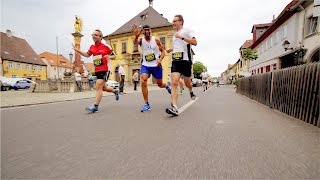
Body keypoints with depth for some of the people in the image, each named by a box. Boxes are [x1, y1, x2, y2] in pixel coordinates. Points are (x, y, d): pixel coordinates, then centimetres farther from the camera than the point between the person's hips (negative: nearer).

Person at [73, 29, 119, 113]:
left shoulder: (105, 47, -5)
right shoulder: (92, 47, 10)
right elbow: (87, 55, 24)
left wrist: (109, 56, -12)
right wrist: (78, 50, 13)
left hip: (103, 69, -7)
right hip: (97, 70, 7)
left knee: (98, 87, -13)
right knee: (103, 88, 15)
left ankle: (95, 106, -10)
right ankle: (115, 91, 42)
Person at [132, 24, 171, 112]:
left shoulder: (156, 40, -2)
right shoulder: (141, 40, -2)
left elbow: (163, 51, 2)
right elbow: (135, 43, -26)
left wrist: (160, 59, -18)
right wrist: (136, 36, -49)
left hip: (156, 65, 0)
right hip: (145, 65, 1)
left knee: (160, 84, 8)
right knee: (143, 81, -22)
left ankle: (166, 86, 49)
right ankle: (146, 104, -11)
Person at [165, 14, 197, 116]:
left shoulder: (187, 31, 1)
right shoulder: (175, 35, 23)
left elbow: (194, 42, -14)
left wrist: (181, 37, -19)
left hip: (185, 60, -5)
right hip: (175, 61, 5)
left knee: (187, 82, 8)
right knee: (174, 83, -14)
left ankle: (191, 92, 45)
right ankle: (174, 108, -21)